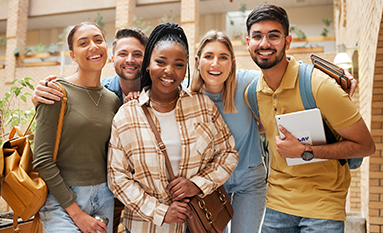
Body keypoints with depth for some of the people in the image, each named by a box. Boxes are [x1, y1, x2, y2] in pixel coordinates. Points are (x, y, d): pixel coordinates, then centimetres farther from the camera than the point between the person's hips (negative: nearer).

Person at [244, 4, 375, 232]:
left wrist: (304, 152, -22)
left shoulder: (320, 85, -19)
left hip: (323, 204, -4)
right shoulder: (252, 93, -1)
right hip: (276, 203, 5)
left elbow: (366, 145, -15)